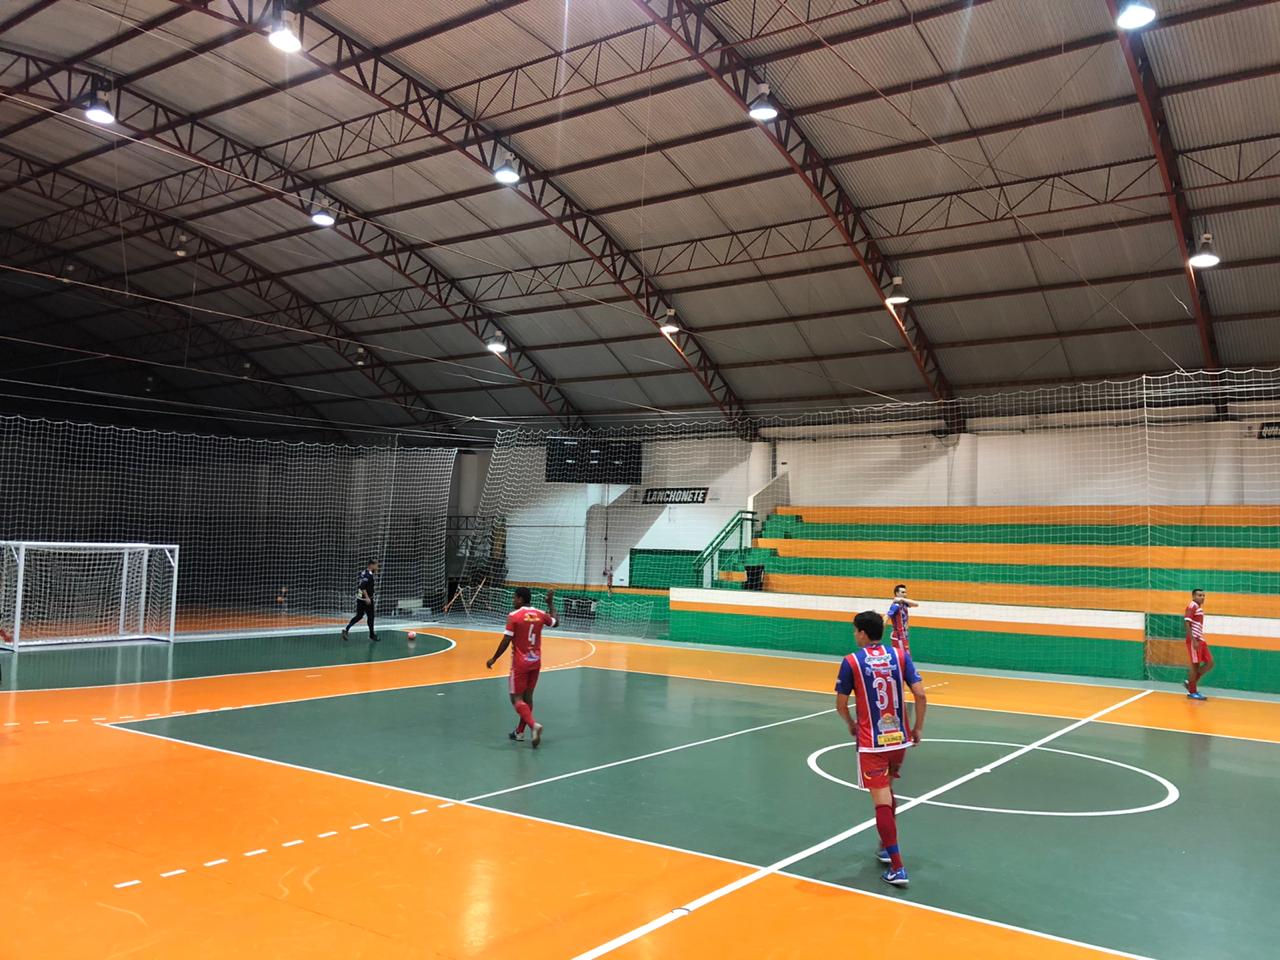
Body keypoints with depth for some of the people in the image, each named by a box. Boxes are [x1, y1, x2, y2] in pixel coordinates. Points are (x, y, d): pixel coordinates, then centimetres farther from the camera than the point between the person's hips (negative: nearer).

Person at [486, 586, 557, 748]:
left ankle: (534, 725, -22)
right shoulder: (541, 614, 1)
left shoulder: (514, 616, -14)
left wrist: (493, 659, -4)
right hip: (535, 662, 6)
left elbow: (506, 642, -15)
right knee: (528, 696, 15)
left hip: (520, 663, -6)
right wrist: (551, 603, 30)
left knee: (517, 698, 0)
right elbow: (556, 623, 22)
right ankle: (520, 732, 24)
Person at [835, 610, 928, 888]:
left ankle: (897, 868, -5)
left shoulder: (851, 662, -8)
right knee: (888, 791, 25)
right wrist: (918, 728, 7)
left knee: (882, 801, -2)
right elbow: (920, 694, -5)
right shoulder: (900, 656, 0)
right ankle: (887, 847, 36)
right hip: (900, 739, 4)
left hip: (871, 743, -4)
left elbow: (841, 705, -3)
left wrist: (851, 725, 17)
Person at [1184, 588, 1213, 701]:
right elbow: (1187, 624, -18)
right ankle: (1192, 692, 4)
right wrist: (1194, 640, -23)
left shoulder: (1200, 608, 18)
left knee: (1210, 663, 6)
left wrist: (1200, 640, 20)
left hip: (1200, 640, 9)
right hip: (1194, 640, -9)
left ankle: (1190, 682, 15)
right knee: (1195, 665, -4)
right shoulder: (1192, 606, -11)